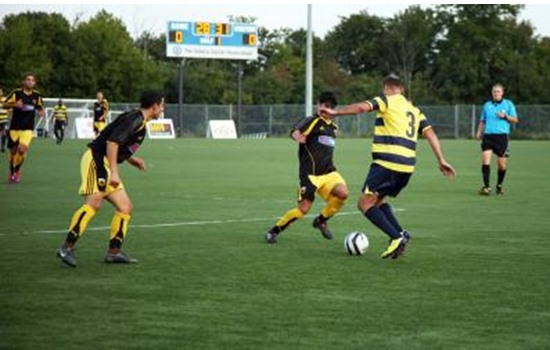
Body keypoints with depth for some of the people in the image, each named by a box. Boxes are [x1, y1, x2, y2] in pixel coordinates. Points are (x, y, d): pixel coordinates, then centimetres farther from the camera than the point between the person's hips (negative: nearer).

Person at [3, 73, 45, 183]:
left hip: (28, 128, 0)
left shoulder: (37, 96, 3)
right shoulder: (16, 93, -4)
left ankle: (17, 170, 7)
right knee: (13, 151, 6)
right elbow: (5, 104, -2)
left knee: (22, 149, -18)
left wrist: (41, 112, -6)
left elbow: (40, 108, 17)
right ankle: (11, 173, 28)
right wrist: (15, 104, -20)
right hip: (15, 127, 0)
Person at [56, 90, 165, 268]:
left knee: (125, 207, 8)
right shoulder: (135, 119, -13)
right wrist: (114, 172, -26)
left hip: (105, 165, 11)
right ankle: (67, 247, -27)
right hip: (97, 160, -11)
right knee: (93, 204, -23)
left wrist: (132, 159, 13)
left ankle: (114, 251, 12)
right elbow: (112, 141, -23)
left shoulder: (139, 122, 19)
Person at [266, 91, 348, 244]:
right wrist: (297, 136, -47)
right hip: (310, 173, -6)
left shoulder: (333, 127, 17)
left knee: (342, 193, -21)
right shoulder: (312, 121, -5)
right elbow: (295, 132, -25)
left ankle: (321, 221, 4)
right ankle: (274, 231, 13)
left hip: (328, 171, 6)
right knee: (303, 209, -9)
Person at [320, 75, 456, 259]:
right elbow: (430, 133, 13)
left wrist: (335, 112, -11)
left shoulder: (387, 100, 3)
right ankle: (400, 233, 5)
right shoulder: (414, 110, 21)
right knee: (377, 200, 24)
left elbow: (362, 107, -13)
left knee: (365, 203, -1)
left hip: (387, 162, -8)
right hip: (407, 165, 8)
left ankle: (396, 237, -15)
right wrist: (441, 161, 11)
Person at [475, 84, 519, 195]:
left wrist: (505, 116, -11)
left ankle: (499, 186, 22)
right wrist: (479, 132, 7)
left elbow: (515, 120, 6)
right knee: (485, 160, -16)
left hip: (502, 136, -2)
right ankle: (486, 187, -16)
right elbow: (482, 120, 23)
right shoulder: (487, 105, 15)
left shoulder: (508, 104, 6)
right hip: (488, 136, 2)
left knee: (501, 164, 0)